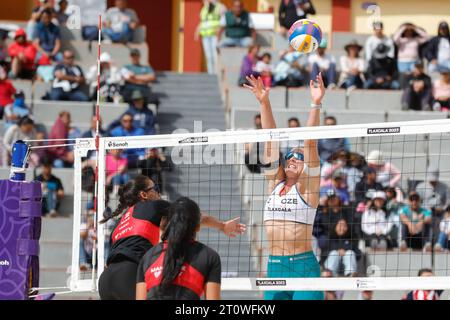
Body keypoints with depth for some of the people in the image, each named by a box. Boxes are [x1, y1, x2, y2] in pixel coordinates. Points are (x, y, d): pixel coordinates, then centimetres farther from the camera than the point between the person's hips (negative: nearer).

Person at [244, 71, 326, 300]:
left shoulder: (307, 187, 1)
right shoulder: (275, 184, 13)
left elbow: (310, 143, -9)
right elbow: (270, 140, 9)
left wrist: (316, 105, -17)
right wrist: (264, 102, 4)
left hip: (303, 266, -6)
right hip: (275, 266, 6)